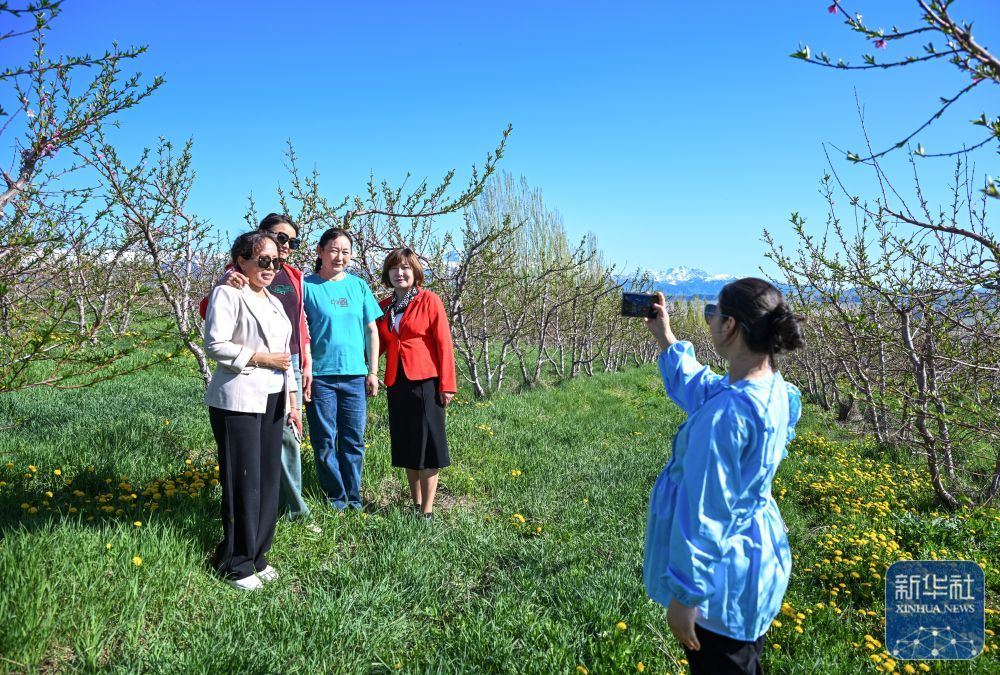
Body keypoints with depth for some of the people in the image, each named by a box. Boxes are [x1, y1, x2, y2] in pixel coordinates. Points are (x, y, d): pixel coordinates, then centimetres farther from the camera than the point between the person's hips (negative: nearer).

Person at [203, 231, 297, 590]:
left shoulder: (274, 302, 19)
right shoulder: (227, 294, -5)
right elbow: (215, 345, -14)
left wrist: (291, 398, 18)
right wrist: (262, 358, -13)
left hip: (272, 400, 8)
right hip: (237, 401, -7)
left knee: (269, 479, 8)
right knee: (244, 483, -5)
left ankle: (256, 555, 21)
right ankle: (236, 564, 9)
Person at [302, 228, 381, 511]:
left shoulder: (358, 285, 8)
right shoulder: (307, 285, -2)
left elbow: (371, 331, 10)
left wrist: (373, 372, 7)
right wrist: (303, 371, -10)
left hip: (355, 375, 3)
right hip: (320, 376, -3)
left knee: (354, 441, 9)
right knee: (325, 442, 5)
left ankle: (354, 499, 22)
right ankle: (336, 499, 20)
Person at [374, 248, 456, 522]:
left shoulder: (429, 301, -4)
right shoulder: (384, 307, 11)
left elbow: (444, 343, -7)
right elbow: (378, 344, 12)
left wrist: (447, 384, -12)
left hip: (426, 382, -5)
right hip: (396, 383, 5)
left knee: (427, 445, 0)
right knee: (406, 446, 11)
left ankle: (427, 510, 7)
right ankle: (415, 505, 23)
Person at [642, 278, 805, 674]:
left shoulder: (726, 412, -31)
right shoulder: (774, 391, -3)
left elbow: (704, 513, -27)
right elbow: (695, 387, 17)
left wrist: (683, 596, -20)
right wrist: (666, 339, 20)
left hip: (722, 581, -9)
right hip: (757, 555, 9)